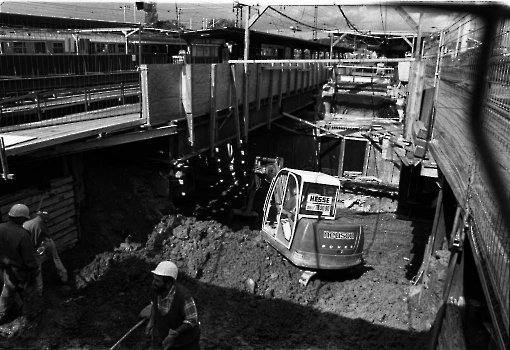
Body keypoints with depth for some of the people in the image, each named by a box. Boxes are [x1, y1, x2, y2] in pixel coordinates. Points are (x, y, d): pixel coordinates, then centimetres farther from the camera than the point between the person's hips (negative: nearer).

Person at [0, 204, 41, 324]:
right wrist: (34, 270, -9)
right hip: (21, 269, -6)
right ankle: (29, 313, 38)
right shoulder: (22, 234, -34)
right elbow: (29, 257, -25)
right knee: (28, 291, 19)